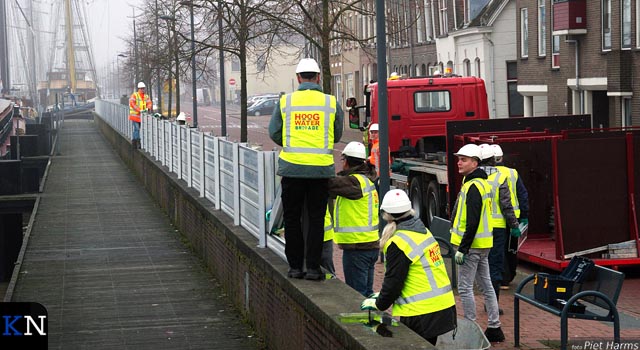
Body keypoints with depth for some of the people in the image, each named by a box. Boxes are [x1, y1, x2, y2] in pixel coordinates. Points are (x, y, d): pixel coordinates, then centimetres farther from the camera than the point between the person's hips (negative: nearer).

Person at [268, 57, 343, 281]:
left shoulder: (285, 101, -1)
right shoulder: (331, 103, 0)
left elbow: (274, 133, 4)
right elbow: (337, 136, 10)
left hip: (292, 168, 0)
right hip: (321, 168, 0)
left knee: (292, 218, 11)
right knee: (316, 219, 8)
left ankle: (295, 266, 13)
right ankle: (313, 267, 6)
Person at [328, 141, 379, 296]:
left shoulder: (355, 181, -17)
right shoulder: (367, 178, 12)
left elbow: (330, 185, -25)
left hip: (356, 246, -9)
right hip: (371, 244, 9)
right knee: (366, 292, 16)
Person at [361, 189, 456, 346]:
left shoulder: (398, 243, -16)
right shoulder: (423, 231, 12)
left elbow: (394, 280, -12)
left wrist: (379, 304, 5)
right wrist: (383, 295, 23)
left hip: (422, 313, -9)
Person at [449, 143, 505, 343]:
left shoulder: (473, 186, -18)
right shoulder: (482, 182, 14)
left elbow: (472, 222, -23)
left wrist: (462, 249, -21)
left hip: (472, 245, -10)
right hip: (482, 244, 10)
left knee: (465, 288, -3)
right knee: (486, 285, 13)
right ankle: (494, 328, 19)